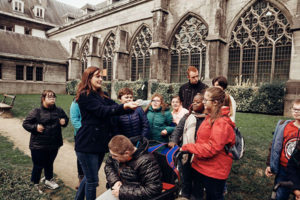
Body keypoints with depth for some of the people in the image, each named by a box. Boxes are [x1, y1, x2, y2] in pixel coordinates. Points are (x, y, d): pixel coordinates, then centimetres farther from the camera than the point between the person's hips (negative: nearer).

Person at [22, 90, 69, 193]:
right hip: (38, 145, -4)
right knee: (38, 166, 8)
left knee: (50, 163, 22)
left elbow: (66, 118, 18)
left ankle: (49, 180, 43)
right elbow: (25, 123, -4)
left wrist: (64, 121, -4)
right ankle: (35, 184, 30)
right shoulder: (36, 111, -10)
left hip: (54, 145, 5)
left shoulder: (59, 110, 2)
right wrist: (35, 127, -20)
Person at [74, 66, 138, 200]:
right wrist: (125, 106, -33)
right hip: (88, 144, -8)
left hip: (100, 143, 8)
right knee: (92, 181, 1)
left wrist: (129, 105, -18)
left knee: (89, 177, 22)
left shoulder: (101, 95, 14)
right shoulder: (85, 96, -11)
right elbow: (102, 111, -23)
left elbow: (113, 106, 1)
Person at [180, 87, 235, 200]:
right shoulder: (210, 117, 6)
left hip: (214, 171, -8)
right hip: (200, 166, 8)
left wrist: (187, 147, -19)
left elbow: (211, 148, -26)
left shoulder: (222, 123, -23)